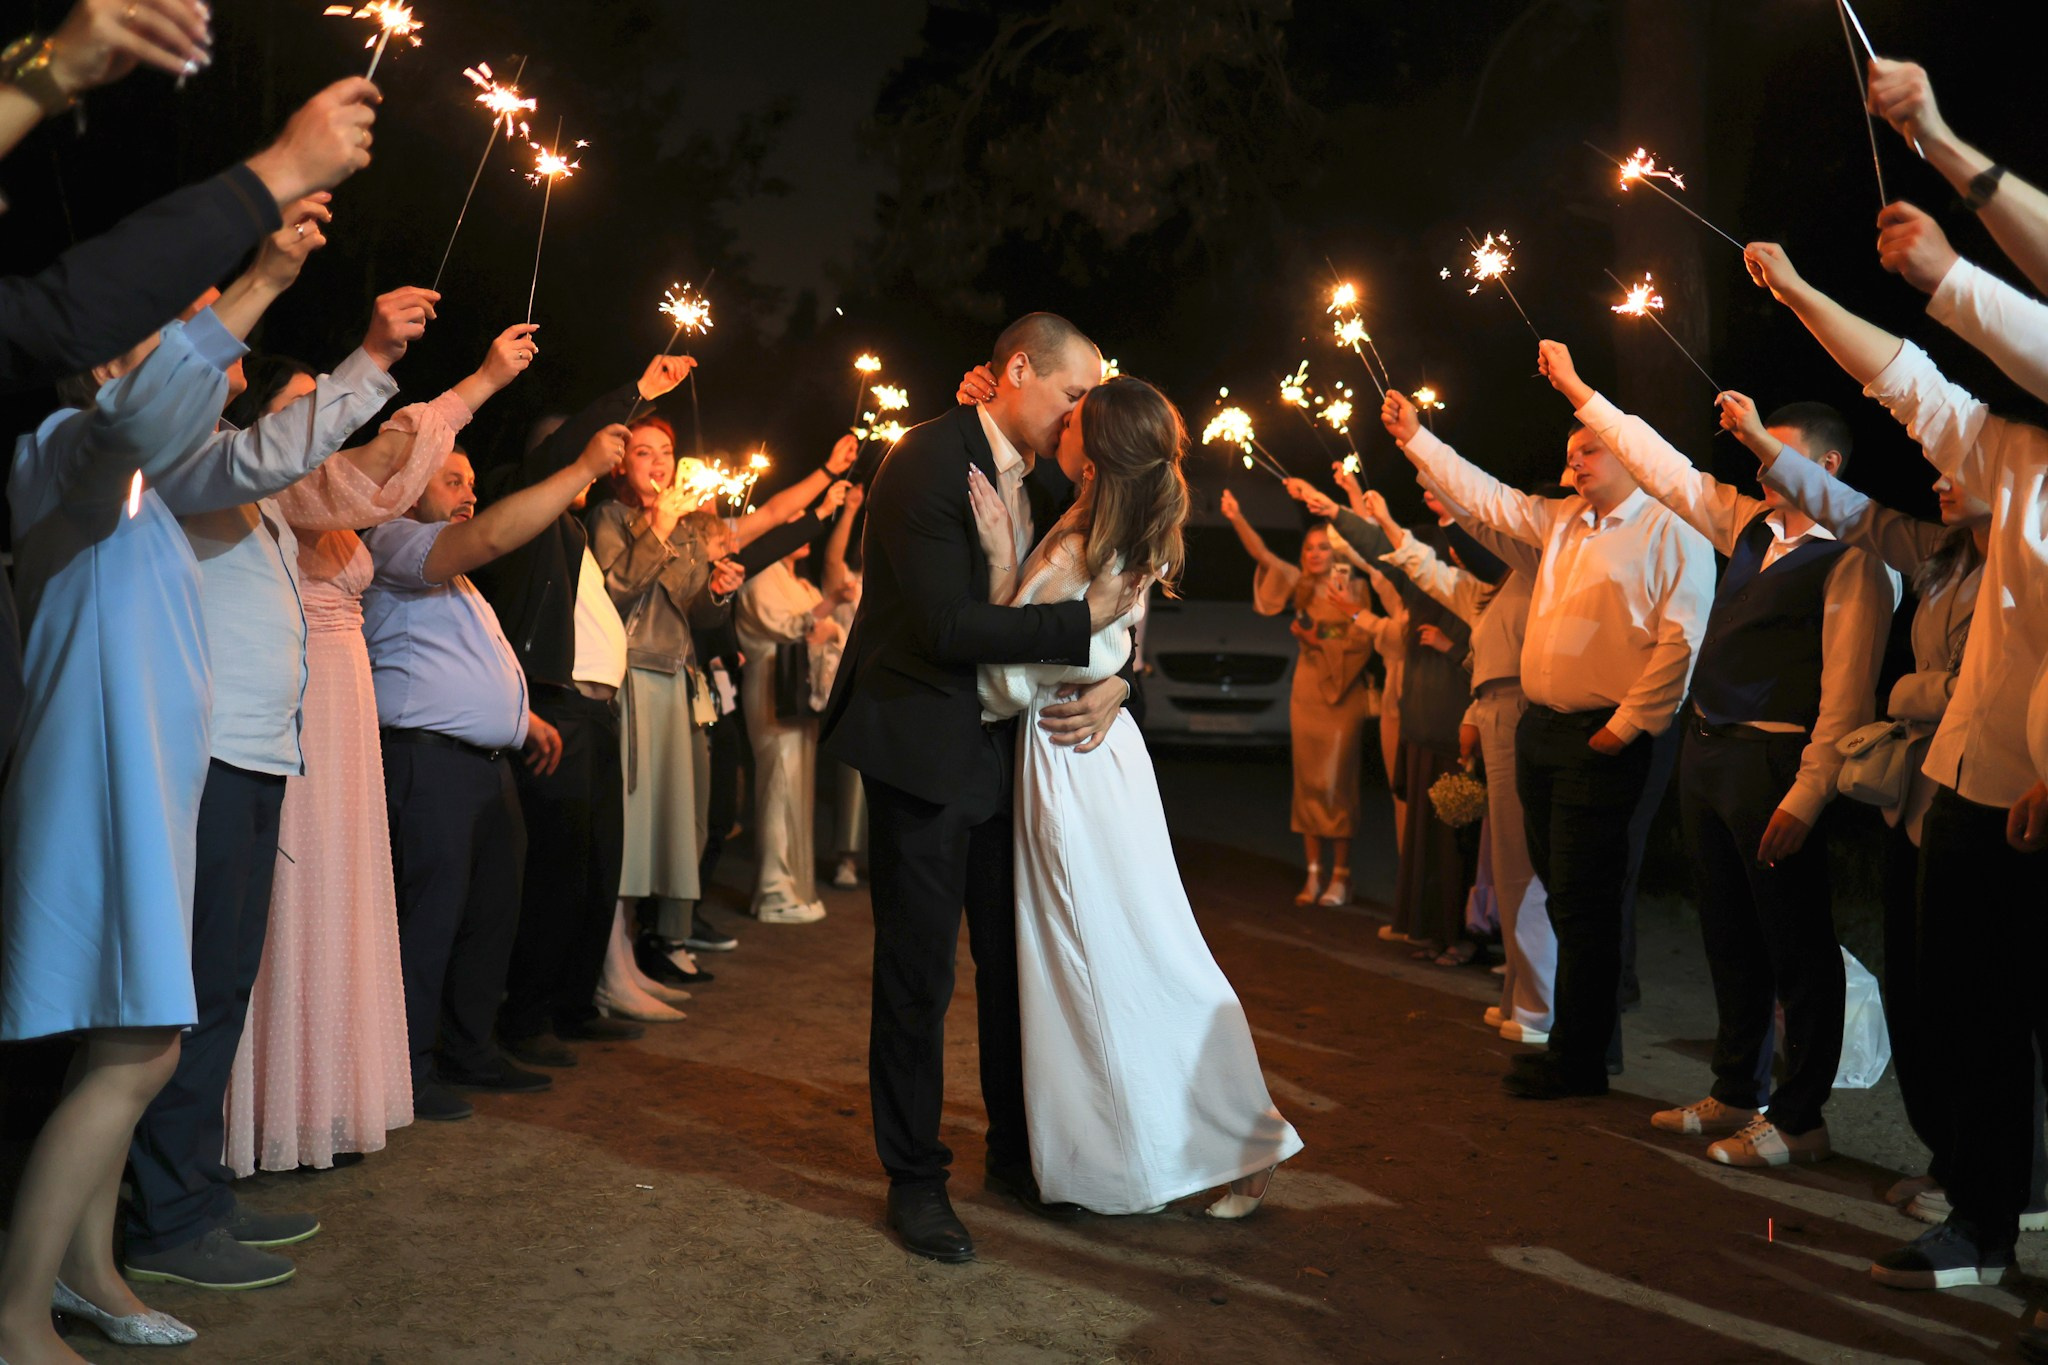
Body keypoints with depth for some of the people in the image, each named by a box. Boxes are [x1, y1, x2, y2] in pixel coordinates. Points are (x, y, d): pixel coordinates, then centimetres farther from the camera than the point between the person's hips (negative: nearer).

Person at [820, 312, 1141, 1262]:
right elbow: (948, 623, -23)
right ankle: (914, 1176, 18)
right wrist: (1083, 623, -20)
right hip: (923, 746, -7)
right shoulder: (927, 461, -15)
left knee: (1019, 959, 14)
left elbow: (1106, 600, 12)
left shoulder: (1048, 484, 9)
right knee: (918, 971, 2)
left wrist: (1116, 678, -9)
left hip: (1015, 745, 7)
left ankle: (1017, 1152, 31)